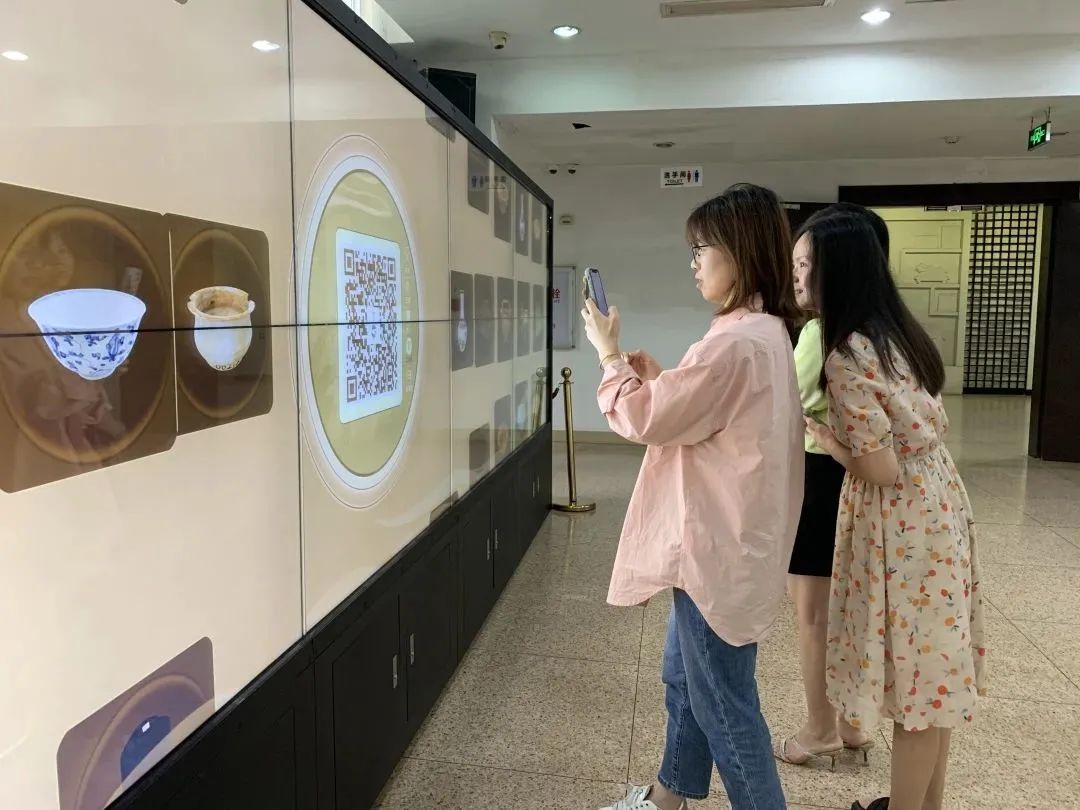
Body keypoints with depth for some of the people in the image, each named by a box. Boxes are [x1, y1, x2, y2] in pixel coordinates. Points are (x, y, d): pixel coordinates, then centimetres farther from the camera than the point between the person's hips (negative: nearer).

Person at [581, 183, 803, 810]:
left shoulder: (737, 341, -24)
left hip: (717, 546, -11)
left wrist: (611, 354, -4)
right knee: (688, 676, 24)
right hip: (724, 538, 11)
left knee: (724, 698, 5)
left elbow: (648, 420, -17)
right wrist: (660, 378, 7)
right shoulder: (766, 331, 9)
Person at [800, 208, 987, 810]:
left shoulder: (848, 355, -21)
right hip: (937, 507, 9)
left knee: (912, 675, 5)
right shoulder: (899, 332, 6)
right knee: (931, 669, 19)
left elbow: (881, 470, -21)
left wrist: (818, 435, -6)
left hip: (903, 524, -9)